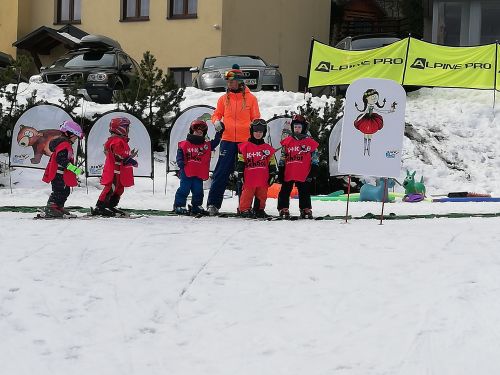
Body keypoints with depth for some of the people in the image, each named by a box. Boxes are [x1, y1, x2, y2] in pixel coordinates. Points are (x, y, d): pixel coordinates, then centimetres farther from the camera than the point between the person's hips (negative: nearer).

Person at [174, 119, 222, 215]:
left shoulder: (207, 145, 12)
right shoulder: (184, 144, 1)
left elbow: (215, 142, 11)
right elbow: (179, 155, 2)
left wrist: (219, 133, 3)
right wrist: (180, 162, -14)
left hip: (199, 174, 4)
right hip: (187, 173, -4)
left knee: (198, 191, 9)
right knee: (184, 189, -3)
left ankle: (197, 206, 21)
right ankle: (179, 206, 3)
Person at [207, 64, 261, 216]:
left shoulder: (250, 98, 3)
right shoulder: (224, 98, 8)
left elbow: (256, 119, 7)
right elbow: (216, 114, 16)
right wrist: (216, 121, -6)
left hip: (246, 140, -1)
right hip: (228, 140, 1)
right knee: (221, 173, -4)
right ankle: (213, 203, -2)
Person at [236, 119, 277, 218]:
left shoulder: (268, 148, 9)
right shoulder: (245, 146, 1)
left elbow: (272, 164, 12)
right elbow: (240, 162, 3)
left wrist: (272, 175, 8)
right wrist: (240, 174, -1)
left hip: (263, 179, 3)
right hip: (249, 179, -3)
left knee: (262, 196, 9)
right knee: (247, 194, -2)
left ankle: (260, 210, 22)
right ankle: (244, 210, 5)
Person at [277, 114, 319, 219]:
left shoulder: (310, 142, 3)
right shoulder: (287, 141, 7)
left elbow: (314, 156, 7)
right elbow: (282, 158, 11)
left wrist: (314, 168, -2)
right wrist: (281, 171, 8)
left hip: (304, 174, -1)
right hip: (288, 174, 1)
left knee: (305, 193, 5)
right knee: (285, 192, 2)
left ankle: (306, 210, 14)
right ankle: (283, 209, 8)